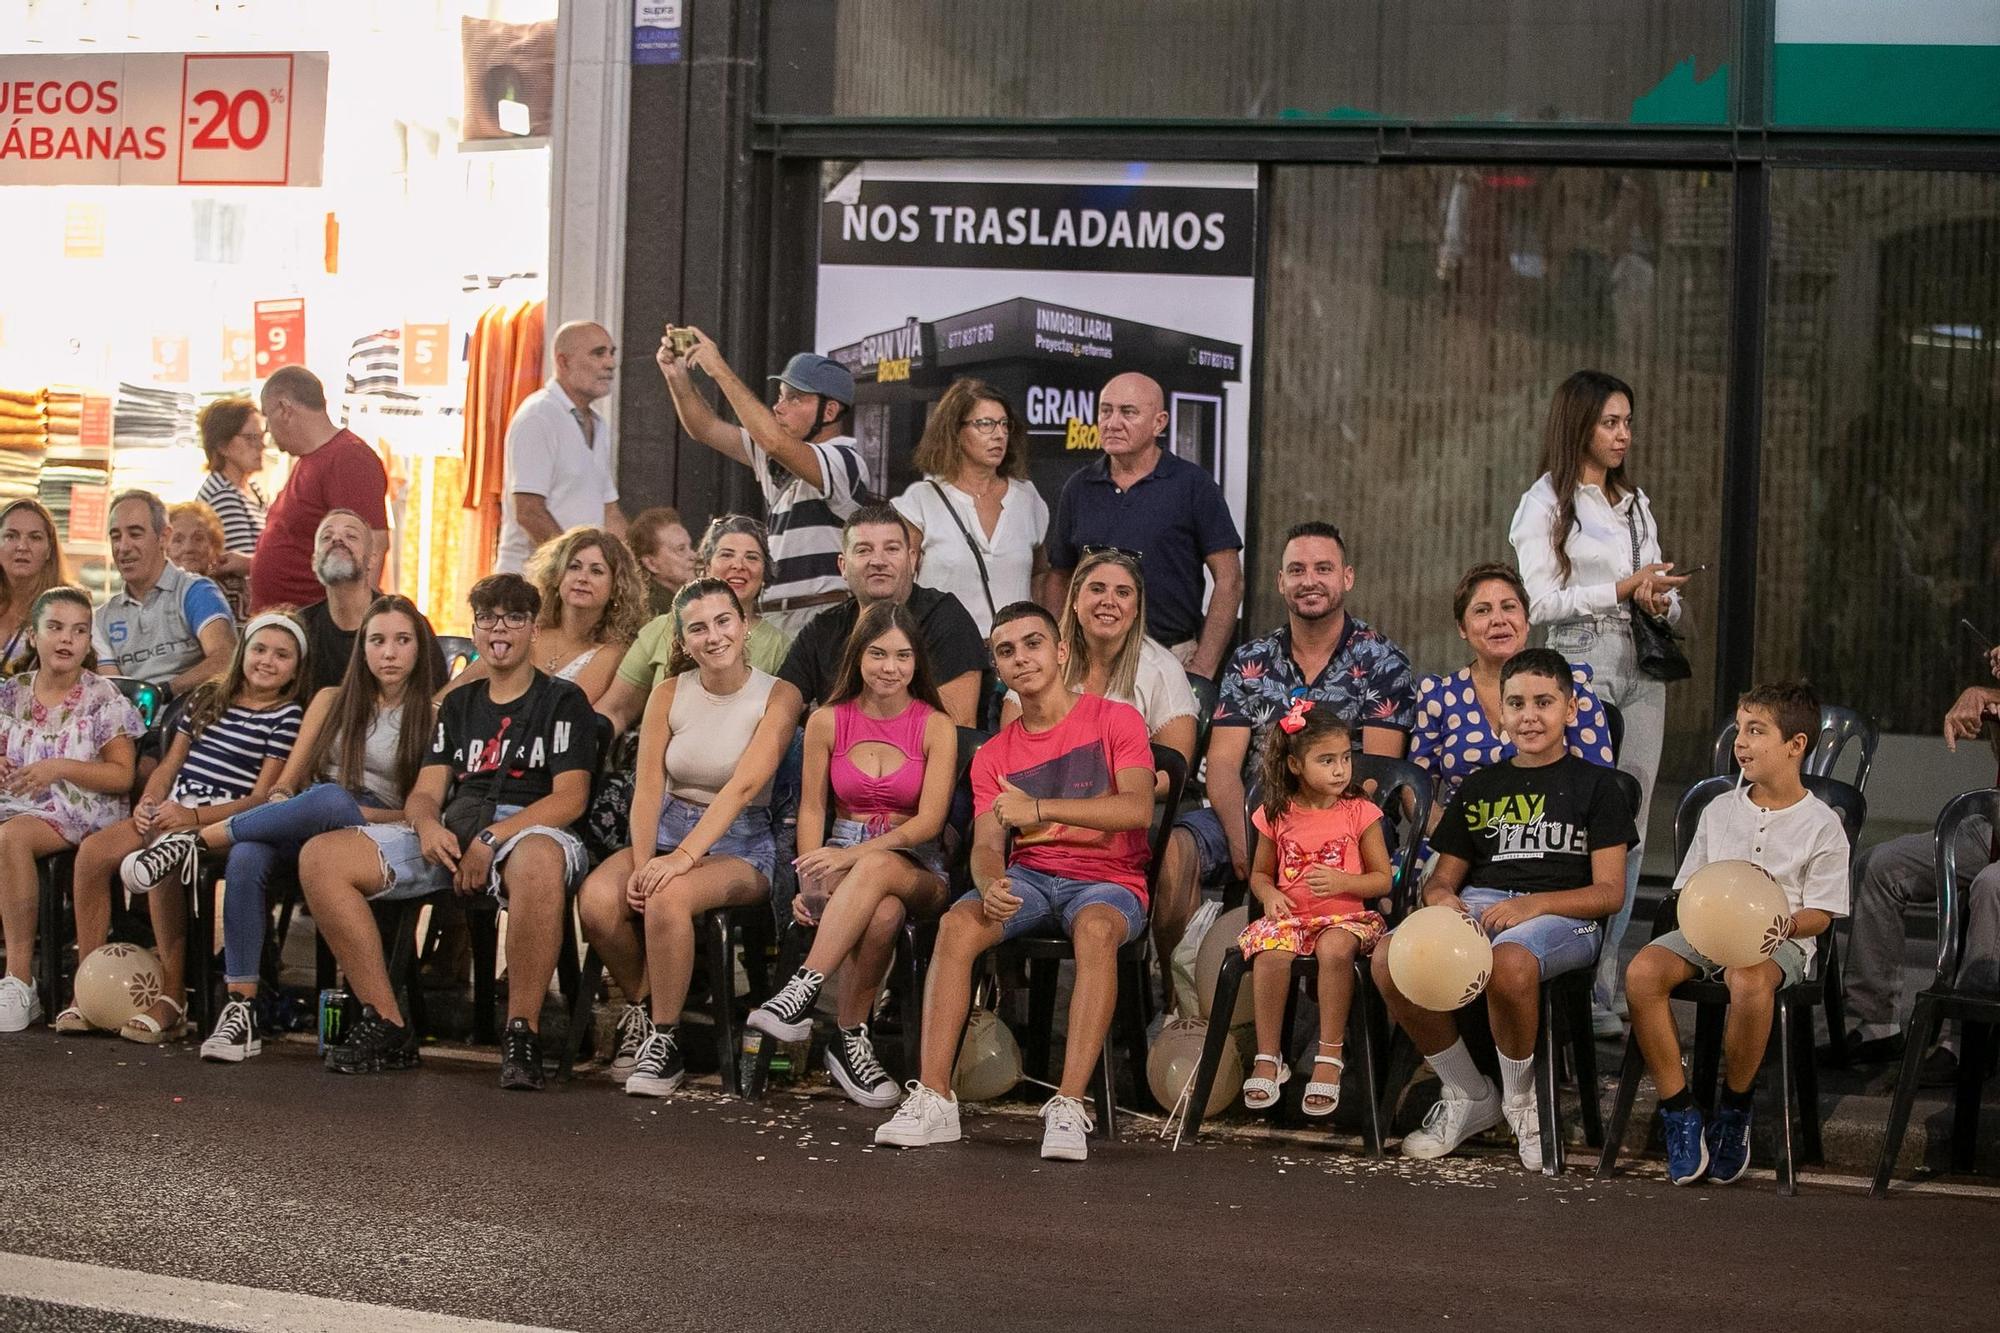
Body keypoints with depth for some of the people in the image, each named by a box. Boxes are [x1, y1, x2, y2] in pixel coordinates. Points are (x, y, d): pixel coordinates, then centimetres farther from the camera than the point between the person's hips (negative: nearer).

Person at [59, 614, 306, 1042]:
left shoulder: (288, 716, 1)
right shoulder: (209, 698, 20)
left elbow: (263, 797, -7)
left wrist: (193, 817, -18)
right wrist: (148, 803, 1)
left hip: (225, 822, -6)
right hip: (171, 812, 6)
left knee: (164, 867, -36)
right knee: (92, 851, -20)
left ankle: (173, 999, -29)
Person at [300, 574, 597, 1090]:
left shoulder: (563, 701, 10)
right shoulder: (459, 704, 26)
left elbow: (570, 798, -3)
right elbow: (425, 792, 17)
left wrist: (491, 840, -16)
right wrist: (427, 824, -9)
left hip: (525, 830, -5)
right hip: (449, 836, 5)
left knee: (539, 859, -45)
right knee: (320, 857, -16)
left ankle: (522, 1031, -34)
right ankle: (387, 1025, -17)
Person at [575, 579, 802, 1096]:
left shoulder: (778, 697, -7)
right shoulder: (669, 694, 5)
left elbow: (744, 786, -19)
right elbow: (648, 789, -3)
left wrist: (683, 857, -30)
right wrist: (642, 864, -21)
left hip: (741, 843, -4)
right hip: (666, 830, 4)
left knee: (668, 897, -36)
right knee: (597, 899, -27)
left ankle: (663, 1041, -20)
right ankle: (640, 1008, 0)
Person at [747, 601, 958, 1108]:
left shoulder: (935, 727, 2)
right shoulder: (828, 722, 8)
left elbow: (930, 820, -8)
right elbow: (811, 808, 8)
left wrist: (853, 856, -22)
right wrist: (810, 880, -11)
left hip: (916, 870, -1)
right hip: (843, 862, 1)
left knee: (877, 868, -41)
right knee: (883, 911, -39)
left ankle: (803, 991, -42)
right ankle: (851, 1040, -32)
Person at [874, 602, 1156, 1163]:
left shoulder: (1114, 720, 0)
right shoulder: (994, 755, 13)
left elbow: (1138, 807, -17)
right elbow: (986, 847, 2)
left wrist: (1039, 808, -26)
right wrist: (991, 885, -24)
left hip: (1107, 879, -4)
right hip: (1029, 875, 4)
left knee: (1096, 928, -39)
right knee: (957, 924, -28)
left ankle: (1069, 1106, -43)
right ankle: (933, 1099, -32)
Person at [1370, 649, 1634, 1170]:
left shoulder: (1594, 785, 12)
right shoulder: (1479, 788, 25)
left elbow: (1609, 891, 2)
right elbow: (1443, 876, 23)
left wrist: (1533, 904, -14)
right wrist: (1441, 897, -4)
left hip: (1562, 915, -4)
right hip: (1478, 904, 4)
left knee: (1509, 962, -42)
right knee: (1390, 959, -28)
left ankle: (1521, 1101, -13)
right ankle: (1467, 1095, -6)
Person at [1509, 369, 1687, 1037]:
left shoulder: (1634, 504, 20)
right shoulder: (1544, 504, 1)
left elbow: (1665, 597, 20)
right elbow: (1543, 601, -7)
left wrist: (1661, 599, -3)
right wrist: (1623, 588, -12)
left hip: (1640, 670, 6)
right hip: (1577, 665, -6)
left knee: (1627, 833, 2)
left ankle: (1601, 989, 5)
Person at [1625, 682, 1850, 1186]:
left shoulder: (1821, 824, 2)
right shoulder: (1720, 810, 15)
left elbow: (1821, 913, 1)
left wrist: (1789, 923, -21)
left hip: (1778, 941, -4)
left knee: (1750, 983, -41)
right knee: (1643, 971, -28)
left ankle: (1734, 1110, -16)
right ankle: (1679, 1113, -20)